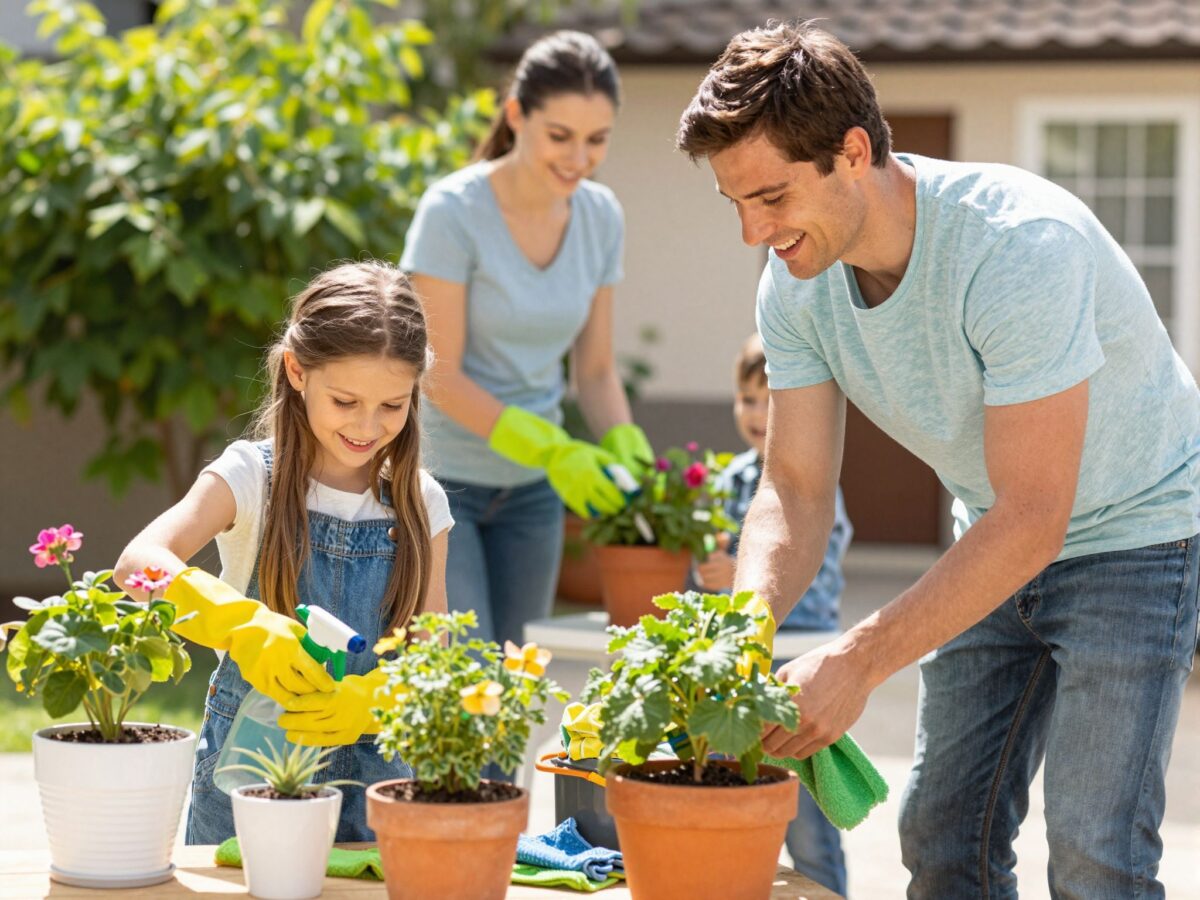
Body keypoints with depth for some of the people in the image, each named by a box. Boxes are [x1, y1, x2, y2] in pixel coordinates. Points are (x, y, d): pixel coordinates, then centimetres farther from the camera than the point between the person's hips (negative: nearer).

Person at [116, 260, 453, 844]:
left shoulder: (419, 503, 1)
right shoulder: (252, 476, -7)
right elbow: (139, 563, -23)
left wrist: (370, 697, -23)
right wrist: (243, 625, -40)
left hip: (374, 768, 2)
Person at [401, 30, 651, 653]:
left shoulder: (600, 217, -1)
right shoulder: (453, 212, -18)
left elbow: (596, 369, 5)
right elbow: (439, 375, -19)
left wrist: (624, 448, -14)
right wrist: (552, 450, -27)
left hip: (530, 490, 6)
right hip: (438, 480, -6)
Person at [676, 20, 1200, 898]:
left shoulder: (1020, 244, -34)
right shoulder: (797, 284, -11)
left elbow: (1033, 519, -34)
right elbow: (796, 490, -8)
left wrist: (860, 660, -37)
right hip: (1002, 544, 7)